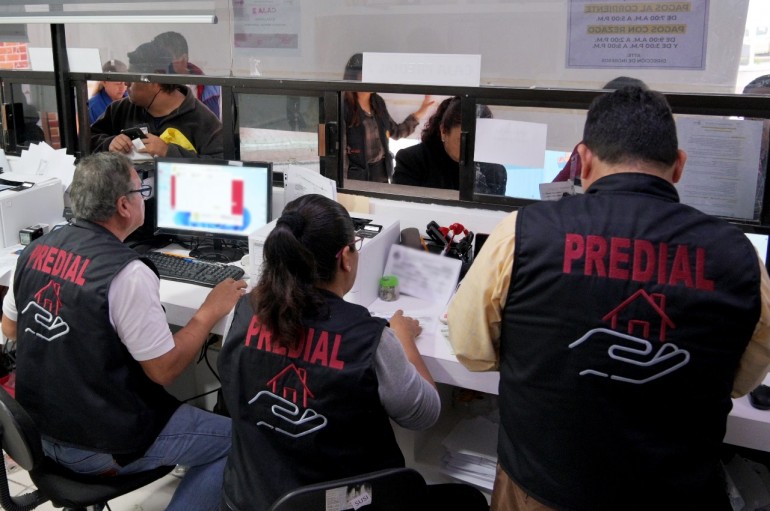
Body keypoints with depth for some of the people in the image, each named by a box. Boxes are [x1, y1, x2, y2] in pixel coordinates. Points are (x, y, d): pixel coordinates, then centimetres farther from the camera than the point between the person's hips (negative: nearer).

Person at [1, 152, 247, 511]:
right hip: (98, 447, -8)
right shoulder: (127, 273, -26)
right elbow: (164, 370, -20)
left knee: (164, 402, 31)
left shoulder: (37, 248, -3)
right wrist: (210, 311, -8)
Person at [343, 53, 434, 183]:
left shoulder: (378, 102, 5)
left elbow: (396, 132, 16)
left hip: (382, 174, 6)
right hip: (357, 177, -6)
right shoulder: (344, 108, -15)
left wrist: (421, 111, 12)